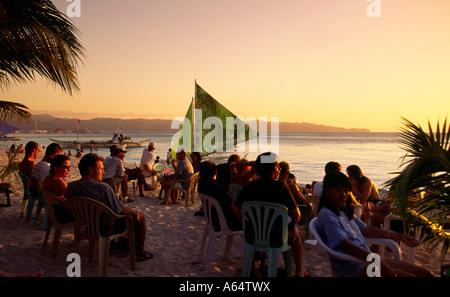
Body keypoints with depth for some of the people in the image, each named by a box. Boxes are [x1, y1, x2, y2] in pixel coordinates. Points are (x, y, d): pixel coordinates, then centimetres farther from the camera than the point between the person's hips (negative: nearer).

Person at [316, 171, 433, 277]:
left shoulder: (345, 211, 16)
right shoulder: (326, 214, -13)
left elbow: (366, 230, 24)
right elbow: (346, 245, -21)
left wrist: (398, 236, 23)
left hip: (368, 259, 9)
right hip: (351, 268, -9)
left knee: (425, 274, 0)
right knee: (409, 276, -23)